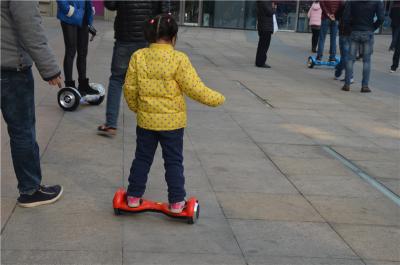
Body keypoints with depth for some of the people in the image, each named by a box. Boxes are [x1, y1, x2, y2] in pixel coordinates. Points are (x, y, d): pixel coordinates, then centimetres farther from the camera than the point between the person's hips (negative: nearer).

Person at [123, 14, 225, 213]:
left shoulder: (138, 57, -6)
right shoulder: (179, 59, -15)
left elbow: (129, 88, 0)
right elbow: (195, 89, -13)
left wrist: (135, 107, 18)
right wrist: (218, 99, 1)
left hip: (146, 120, 2)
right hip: (173, 121, -2)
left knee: (142, 159, 17)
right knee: (174, 161, 10)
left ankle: (134, 196, 24)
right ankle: (176, 202, 15)